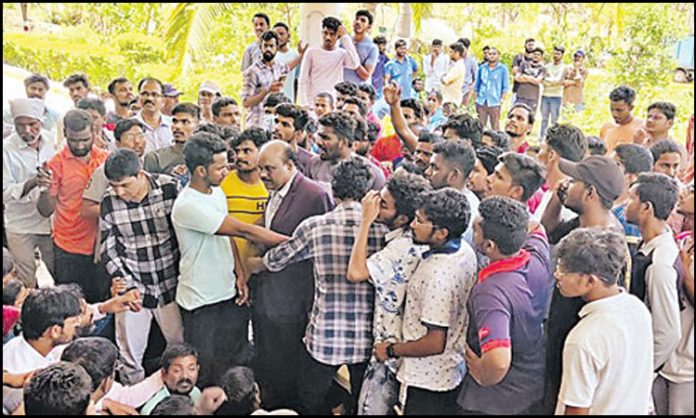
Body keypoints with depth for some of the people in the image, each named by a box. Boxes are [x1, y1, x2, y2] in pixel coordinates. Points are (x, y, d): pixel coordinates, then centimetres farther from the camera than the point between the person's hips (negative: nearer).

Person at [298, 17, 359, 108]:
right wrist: (304, 104, -5)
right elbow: (303, 81, 5)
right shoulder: (312, 52, 5)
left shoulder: (342, 53, 7)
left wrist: (345, 37, -8)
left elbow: (354, 64, -15)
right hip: (313, 103, 0)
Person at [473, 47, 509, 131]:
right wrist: (475, 99, 9)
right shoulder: (482, 68, 12)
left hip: (494, 103, -3)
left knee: (495, 128, -3)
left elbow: (506, 87, 2)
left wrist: (502, 100, -7)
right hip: (481, 102, 3)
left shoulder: (503, 69, 3)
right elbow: (476, 86, 16)